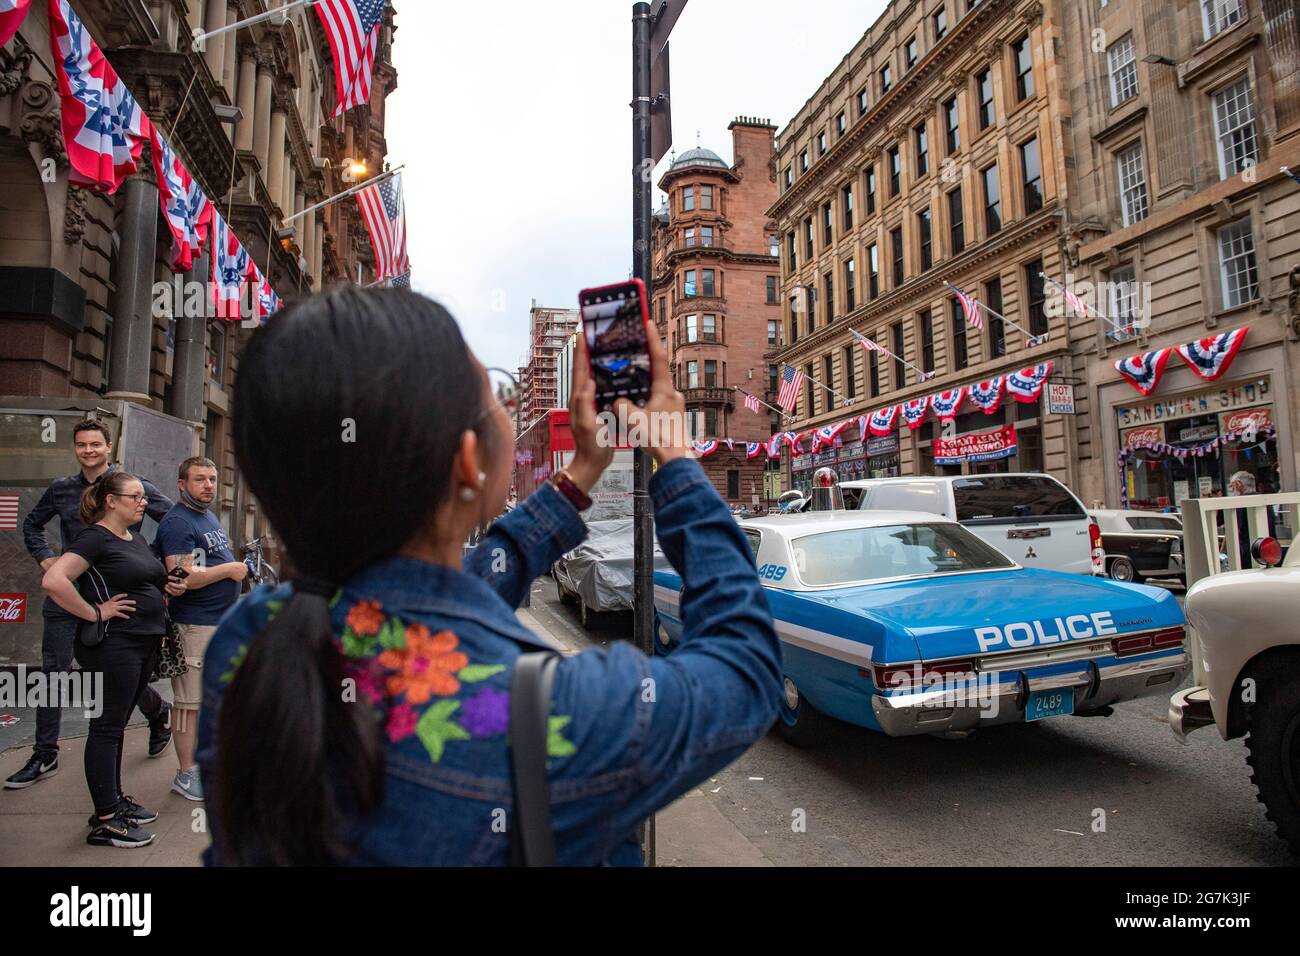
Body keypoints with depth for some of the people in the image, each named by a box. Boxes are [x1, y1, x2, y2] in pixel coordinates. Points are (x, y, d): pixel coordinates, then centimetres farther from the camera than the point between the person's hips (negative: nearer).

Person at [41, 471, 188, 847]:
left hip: (143, 644, 9)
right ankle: (104, 821, 7)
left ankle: (114, 800, 29)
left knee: (117, 725, 17)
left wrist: (167, 588, 9)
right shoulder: (95, 538, -12)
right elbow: (53, 581, -24)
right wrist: (95, 612, -19)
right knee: (107, 726, -1)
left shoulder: (136, 538, 15)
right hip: (113, 644, -9)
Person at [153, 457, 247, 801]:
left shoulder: (210, 517, 17)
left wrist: (242, 563, 12)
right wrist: (230, 569, -17)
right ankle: (186, 774, 8)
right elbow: (183, 577, -25)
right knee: (190, 701, -1)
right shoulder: (177, 522, -14)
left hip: (223, 622, 10)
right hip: (195, 626, -10)